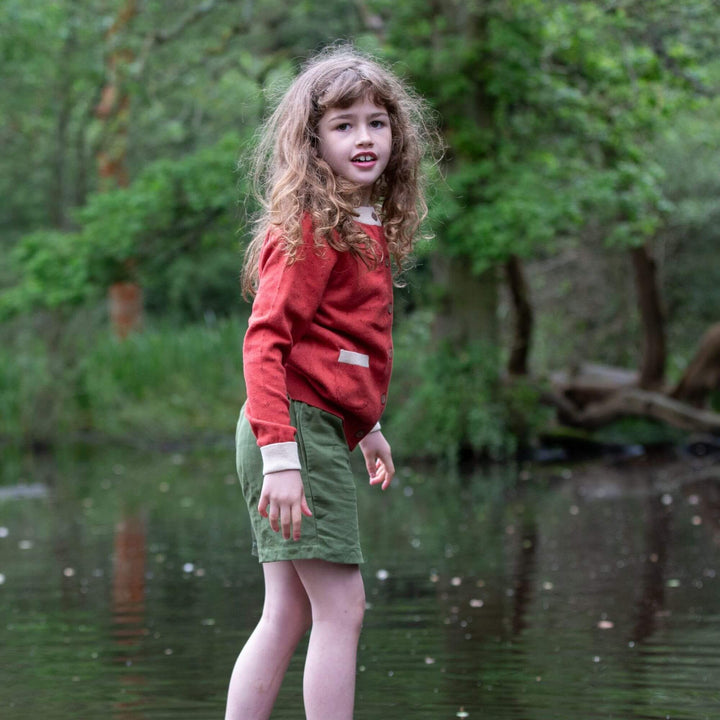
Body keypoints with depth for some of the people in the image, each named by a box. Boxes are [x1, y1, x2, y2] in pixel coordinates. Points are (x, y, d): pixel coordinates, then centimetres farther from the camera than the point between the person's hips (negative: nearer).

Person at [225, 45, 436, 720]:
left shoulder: (367, 228, 15)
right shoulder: (312, 226, -13)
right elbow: (264, 342, -19)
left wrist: (368, 427, 31)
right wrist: (280, 455, -26)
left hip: (321, 428, 9)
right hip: (297, 425, -9)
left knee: (288, 613, 10)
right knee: (341, 609, -7)